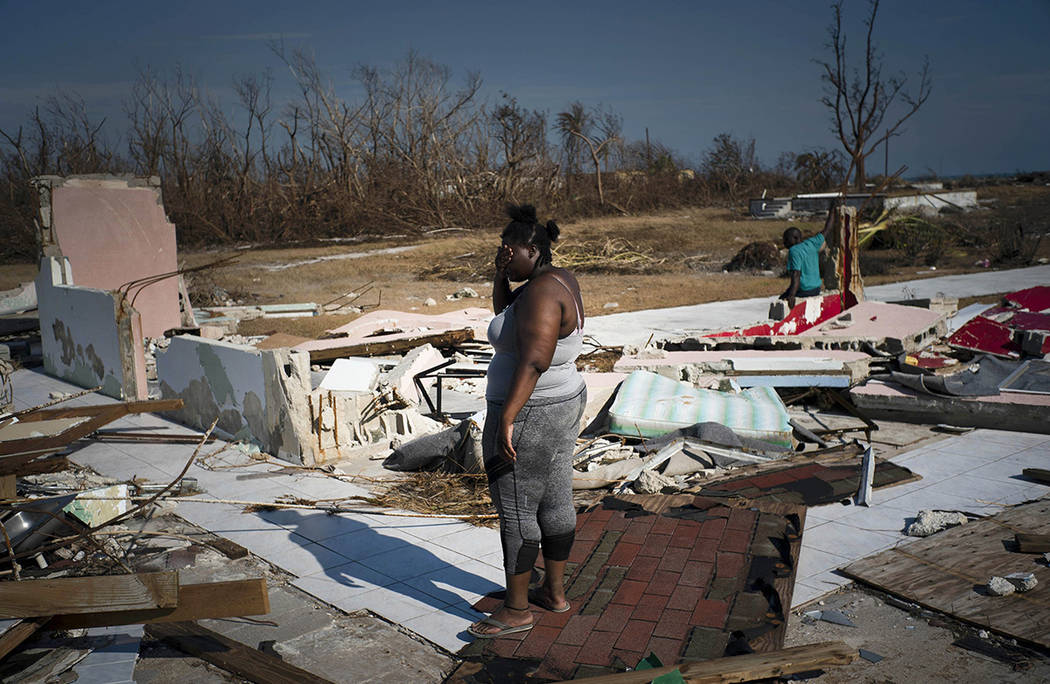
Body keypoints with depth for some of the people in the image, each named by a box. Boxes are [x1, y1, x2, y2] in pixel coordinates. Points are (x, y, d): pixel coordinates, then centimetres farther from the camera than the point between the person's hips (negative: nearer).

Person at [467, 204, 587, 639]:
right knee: (554, 502, 17)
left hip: (527, 416, -10)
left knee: (515, 513, 2)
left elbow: (532, 361, -33)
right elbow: (504, 313, 17)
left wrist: (506, 420, -36)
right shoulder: (558, 279, 7)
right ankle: (554, 591, 31)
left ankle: (516, 610, 15)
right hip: (562, 406, 10)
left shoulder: (541, 293, -24)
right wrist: (501, 275, 1)